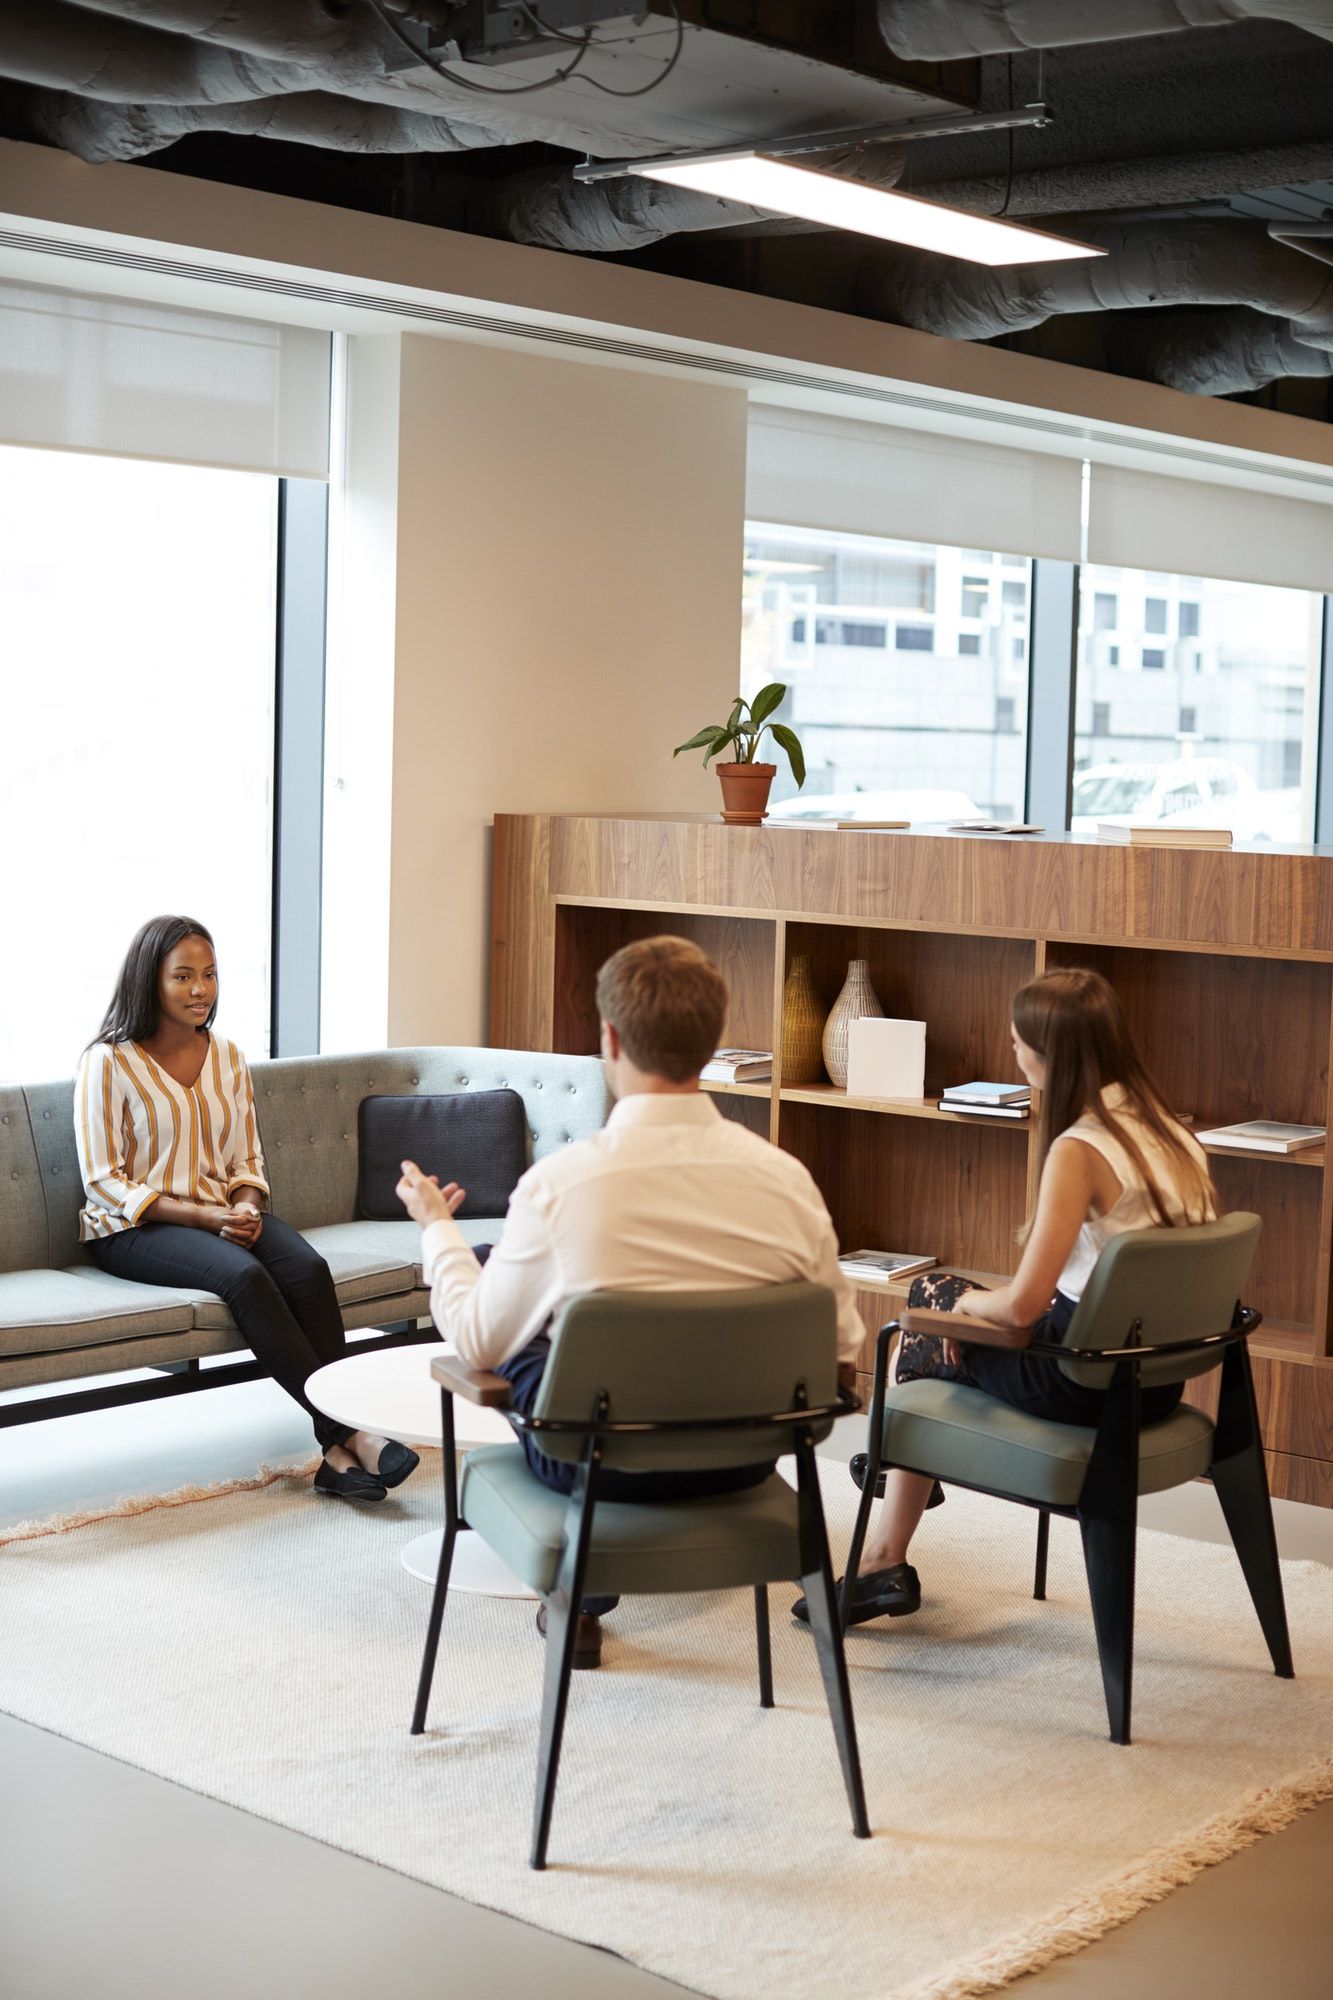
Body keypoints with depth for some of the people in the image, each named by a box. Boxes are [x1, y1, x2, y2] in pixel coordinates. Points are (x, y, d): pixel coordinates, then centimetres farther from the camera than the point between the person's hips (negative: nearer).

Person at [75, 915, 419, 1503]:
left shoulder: (226, 1056, 12)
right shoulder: (109, 1064, -6)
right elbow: (103, 1183, -9)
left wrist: (246, 1206, -8)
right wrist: (204, 1217, -18)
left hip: (224, 1215, 5)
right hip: (132, 1229, -5)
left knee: (308, 1267, -27)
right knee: (243, 1275, -34)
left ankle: (339, 1453, -33)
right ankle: (349, 1432, -32)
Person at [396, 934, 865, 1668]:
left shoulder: (559, 1181, -23)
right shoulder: (786, 1177, -17)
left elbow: (478, 1341, -8)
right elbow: (841, 1347, -5)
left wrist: (436, 1226, 10)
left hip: (599, 1460, -3)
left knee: (521, 1334, 28)